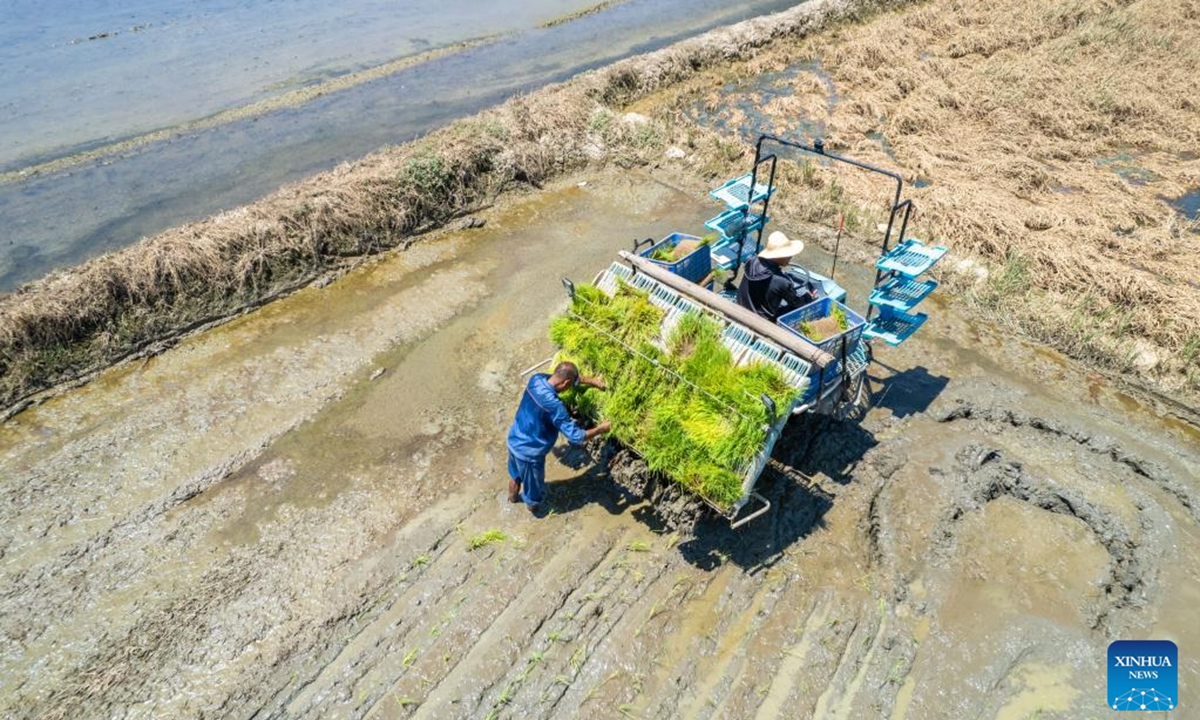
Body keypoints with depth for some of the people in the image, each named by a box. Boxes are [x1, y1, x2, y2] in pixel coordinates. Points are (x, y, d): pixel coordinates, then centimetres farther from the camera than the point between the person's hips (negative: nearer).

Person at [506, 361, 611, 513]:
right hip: (529, 453, -7)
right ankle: (533, 506, 53)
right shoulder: (553, 405, -37)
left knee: (515, 474, 36)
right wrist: (600, 429, -16)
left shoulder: (537, 379, -14)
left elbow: (564, 376, 6)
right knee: (534, 484, 25)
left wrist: (591, 380, 3)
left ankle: (513, 496, 64)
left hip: (514, 441, 8)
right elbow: (576, 436, -31)